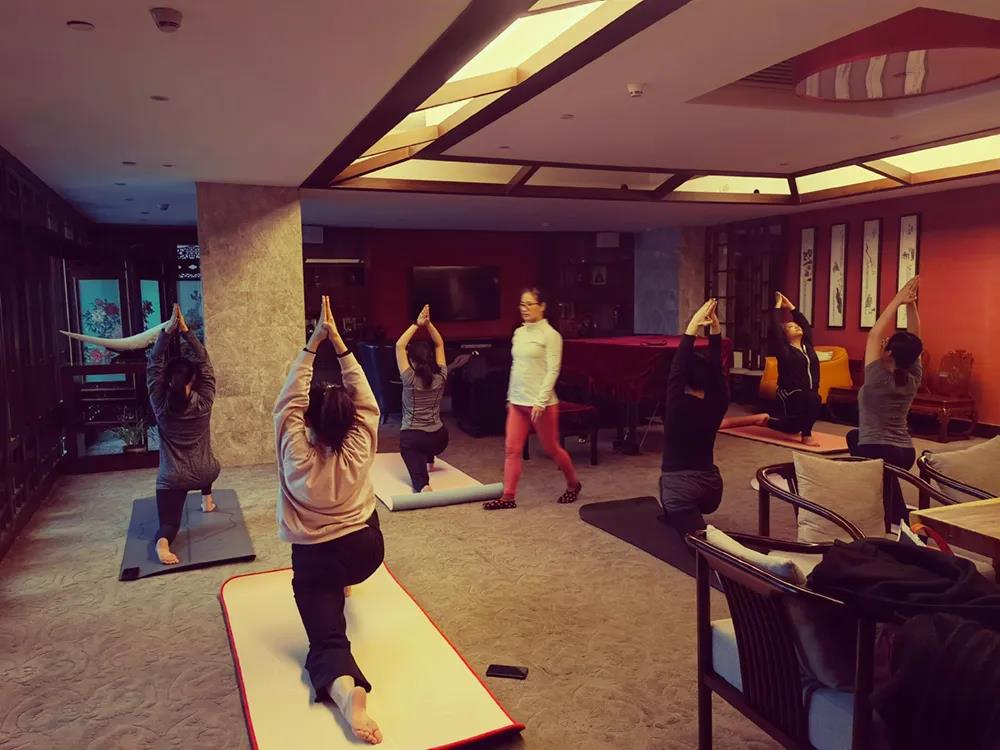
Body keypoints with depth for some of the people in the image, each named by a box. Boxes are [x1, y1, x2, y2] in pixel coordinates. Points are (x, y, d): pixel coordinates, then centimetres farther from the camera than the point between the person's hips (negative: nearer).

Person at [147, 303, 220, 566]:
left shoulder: (161, 405, -8)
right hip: (204, 474, 2)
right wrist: (186, 330, -6)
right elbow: (204, 362, -4)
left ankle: (163, 541, -28)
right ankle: (207, 499, 39)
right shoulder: (203, 402, -10)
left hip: (172, 479, -1)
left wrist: (168, 331, -9)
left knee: (169, 523, 4)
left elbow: (154, 366, -4)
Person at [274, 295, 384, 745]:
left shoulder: (296, 454, -16)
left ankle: (345, 688, -36)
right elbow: (365, 397, -5)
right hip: (366, 551, 3)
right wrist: (338, 342, -7)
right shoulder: (360, 447, -13)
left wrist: (314, 343, -11)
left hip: (315, 561, -3)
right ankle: (345, 586, 56)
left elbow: (288, 401, -9)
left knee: (326, 641, -5)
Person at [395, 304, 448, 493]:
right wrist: (428, 323, -4)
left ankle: (423, 486, -30)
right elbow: (440, 344, 4)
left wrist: (417, 324, -12)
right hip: (439, 438, 5)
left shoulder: (410, 379, -14)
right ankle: (429, 462, 46)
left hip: (411, 438, -5)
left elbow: (399, 346, -13)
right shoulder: (440, 377, -5)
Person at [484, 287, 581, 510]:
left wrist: (540, 401, -21)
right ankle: (508, 496, 6)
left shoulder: (550, 335, -10)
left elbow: (553, 371, -15)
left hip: (541, 403, -6)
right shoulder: (519, 333, 10)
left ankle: (573, 484, 31)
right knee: (511, 449, 1)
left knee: (551, 448, 8)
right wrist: (510, 397, 16)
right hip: (518, 402, 6)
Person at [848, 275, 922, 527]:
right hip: (904, 452, 9)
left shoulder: (878, 378, -18)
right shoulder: (914, 378, -2)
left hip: (877, 452, -8)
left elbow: (874, 335, -16)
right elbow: (914, 338, 2)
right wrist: (911, 304, -6)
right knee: (854, 436, 32)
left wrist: (897, 301, -16)